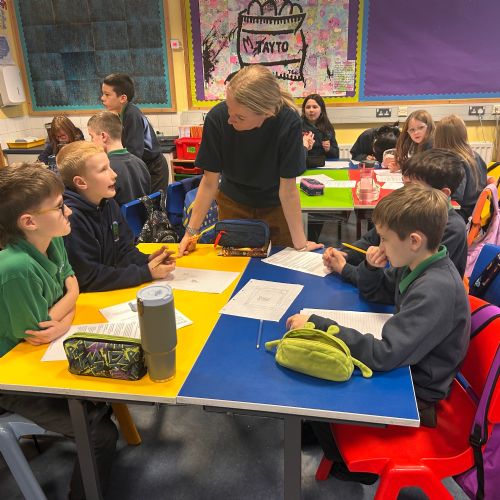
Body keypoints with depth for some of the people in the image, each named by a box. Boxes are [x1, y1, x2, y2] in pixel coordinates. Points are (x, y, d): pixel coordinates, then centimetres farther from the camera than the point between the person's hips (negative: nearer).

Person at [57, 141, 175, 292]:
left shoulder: (108, 202, 2)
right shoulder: (71, 217, -22)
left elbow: (124, 250, 7)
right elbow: (88, 278, -20)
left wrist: (146, 261, -14)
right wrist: (147, 272, -21)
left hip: (110, 288, 7)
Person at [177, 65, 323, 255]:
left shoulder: (289, 123, -32)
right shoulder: (217, 118, -28)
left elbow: (288, 188, -24)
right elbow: (209, 181, -18)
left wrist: (300, 243, -22)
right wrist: (192, 231, -17)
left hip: (274, 205, -1)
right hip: (232, 203, 1)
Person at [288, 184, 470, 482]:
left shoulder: (436, 291, -34)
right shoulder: (417, 265, -6)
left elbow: (384, 356, -37)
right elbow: (373, 293, 11)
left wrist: (318, 325, -34)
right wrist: (371, 267, -12)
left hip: (415, 394, -8)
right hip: (402, 364, 8)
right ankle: (319, 430, 30)